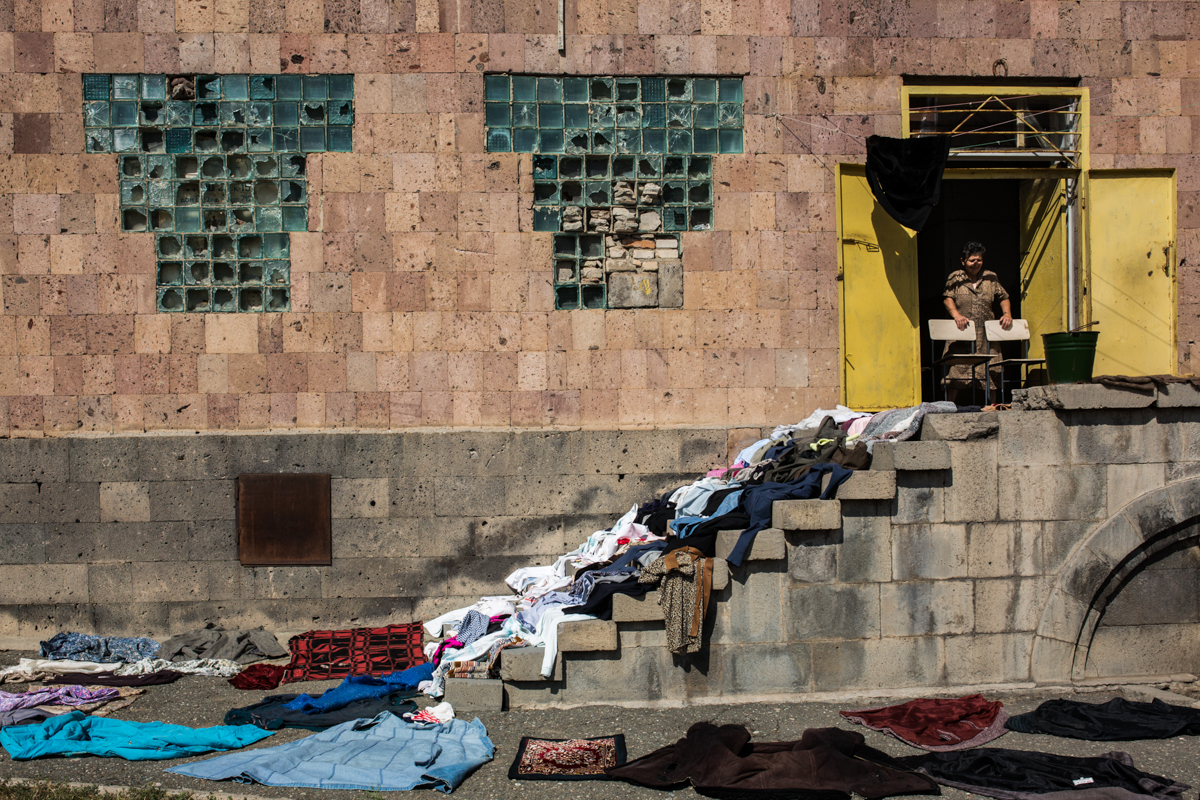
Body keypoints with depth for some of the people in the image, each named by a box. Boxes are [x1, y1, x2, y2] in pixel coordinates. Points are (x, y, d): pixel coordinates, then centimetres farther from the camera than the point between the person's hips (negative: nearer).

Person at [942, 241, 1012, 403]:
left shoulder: (990, 278, 11)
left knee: (991, 374, 2)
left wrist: (1007, 314, -3)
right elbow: (947, 298, -6)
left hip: (986, 336, 3)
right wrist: (956, 315, -23)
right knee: (955, 373, -5)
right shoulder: (955, 278, 4)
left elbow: (1004, 298, 15)